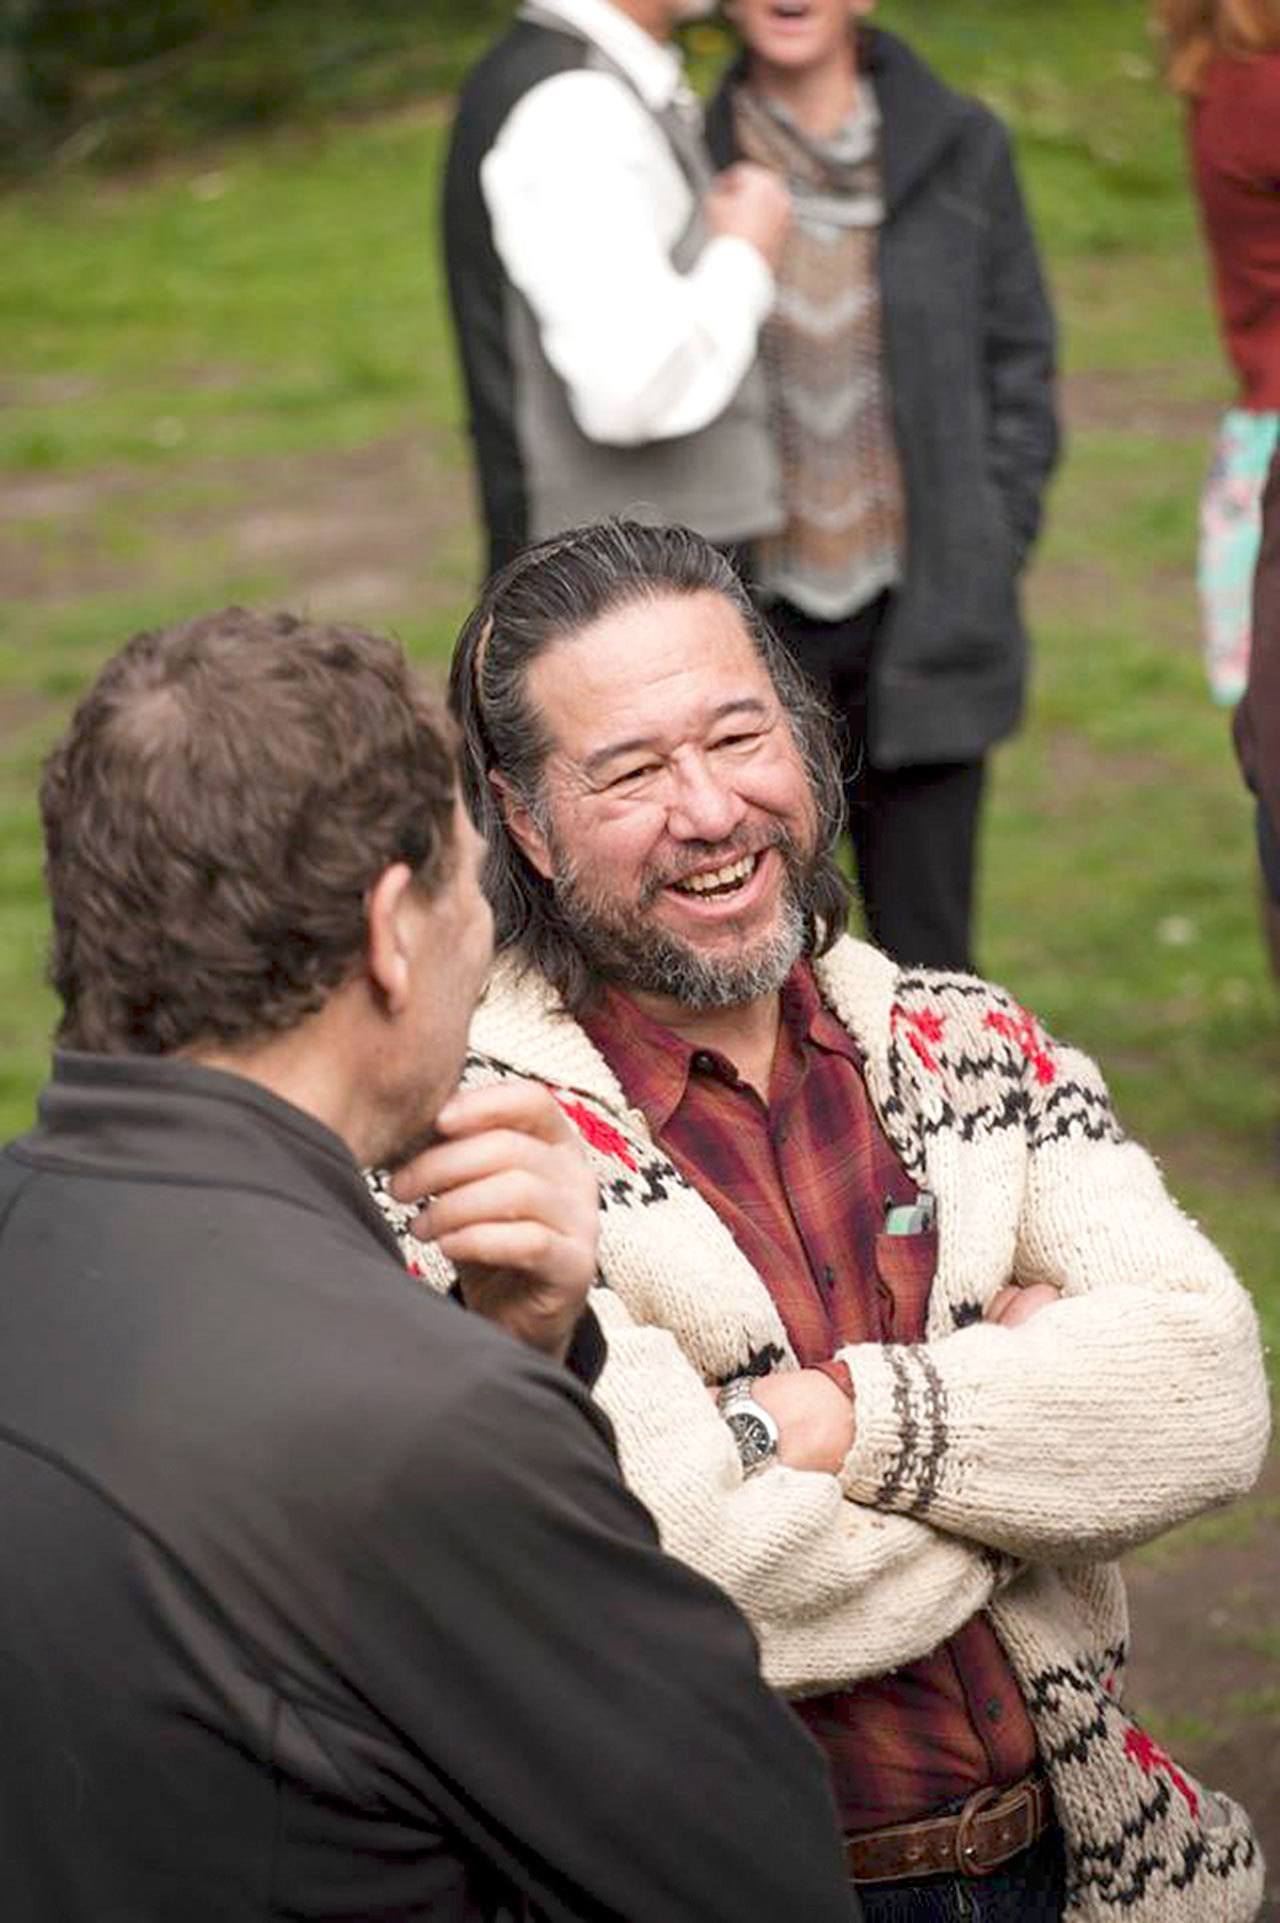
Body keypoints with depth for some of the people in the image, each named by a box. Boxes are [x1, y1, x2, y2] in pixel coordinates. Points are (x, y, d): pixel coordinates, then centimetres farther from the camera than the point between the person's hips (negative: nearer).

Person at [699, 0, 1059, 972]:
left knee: (925, 944, 4)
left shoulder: (960, 149, -1)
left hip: (917, 621, 0)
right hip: (756, 625, 0)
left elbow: (1020, 364, 5)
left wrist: (988, 564, -2)